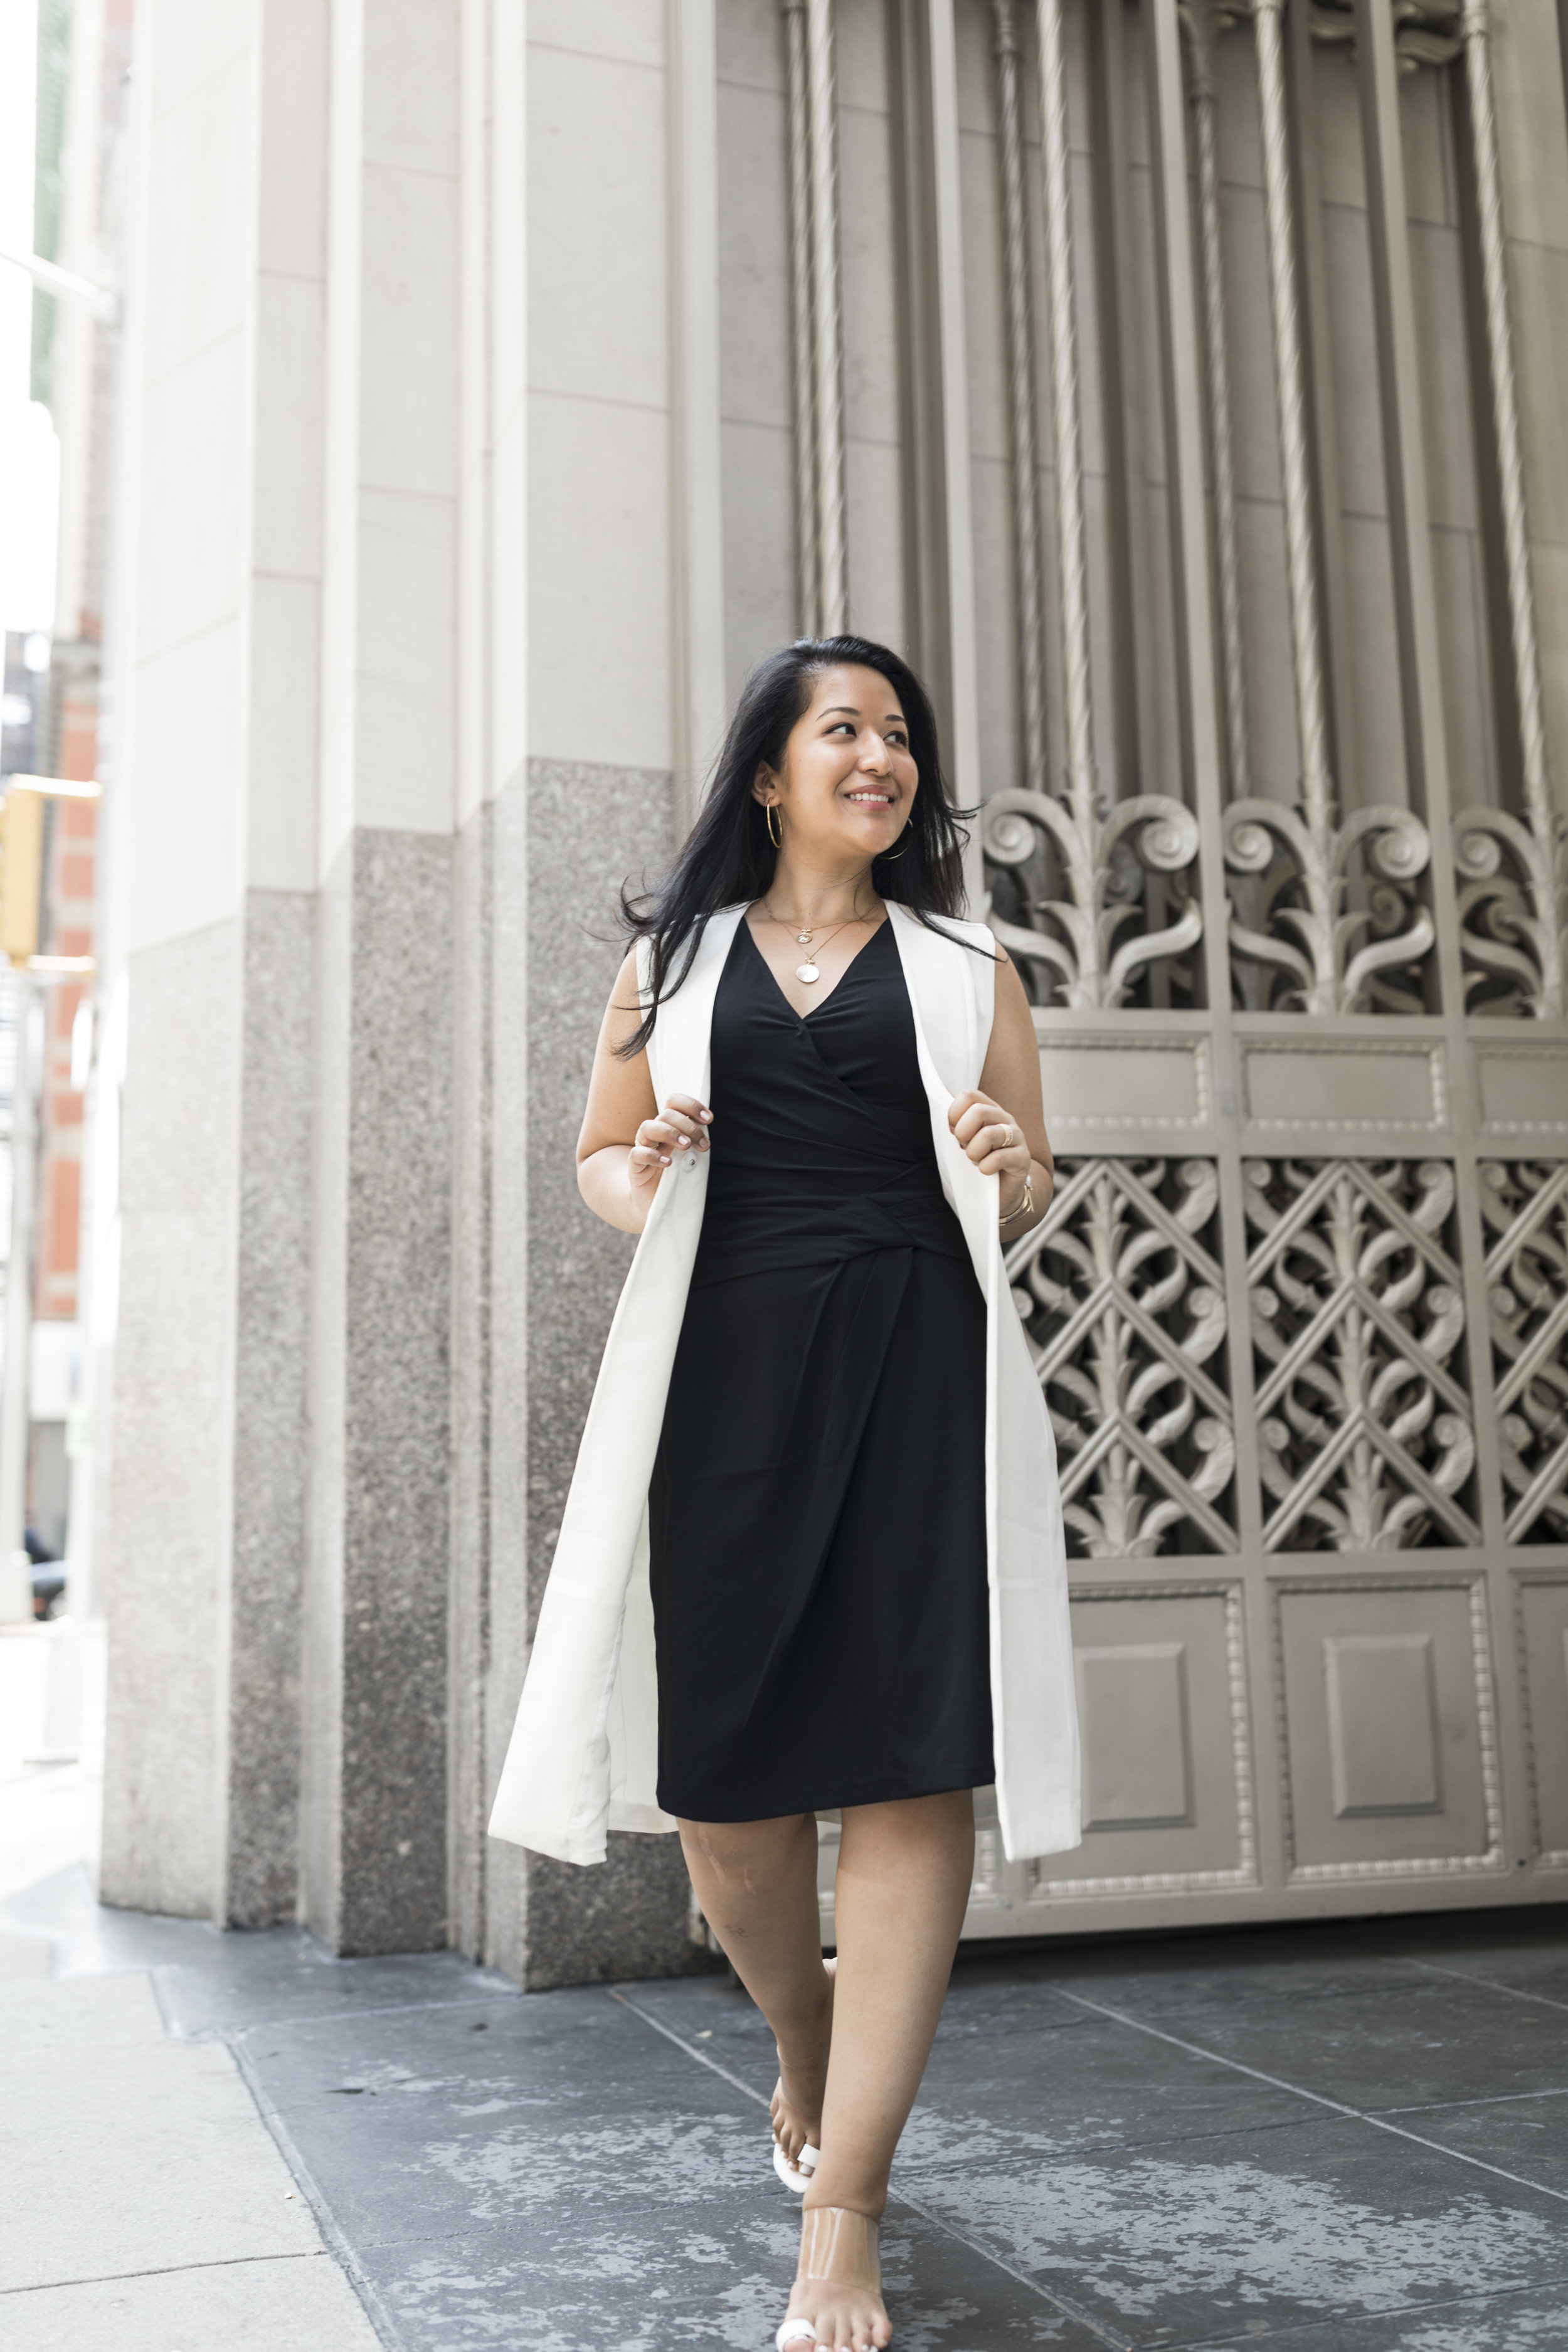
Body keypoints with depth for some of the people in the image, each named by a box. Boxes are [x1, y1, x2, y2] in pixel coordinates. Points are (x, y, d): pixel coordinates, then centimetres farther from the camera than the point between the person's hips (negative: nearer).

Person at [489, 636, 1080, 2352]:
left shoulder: (965, 971, 16)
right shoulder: (673, 958, 16)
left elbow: (1025, 1188, 17)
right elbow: (600, 1154, 20)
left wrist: (1009, 1172, -6)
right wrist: (643, 1178, -3)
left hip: (916, 1369, 0)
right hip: (724, 1371, 1)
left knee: (907, 1762, -8)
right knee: (723, 1767, 3)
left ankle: (844, 2211, 1)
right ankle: (805, 2056, 35)